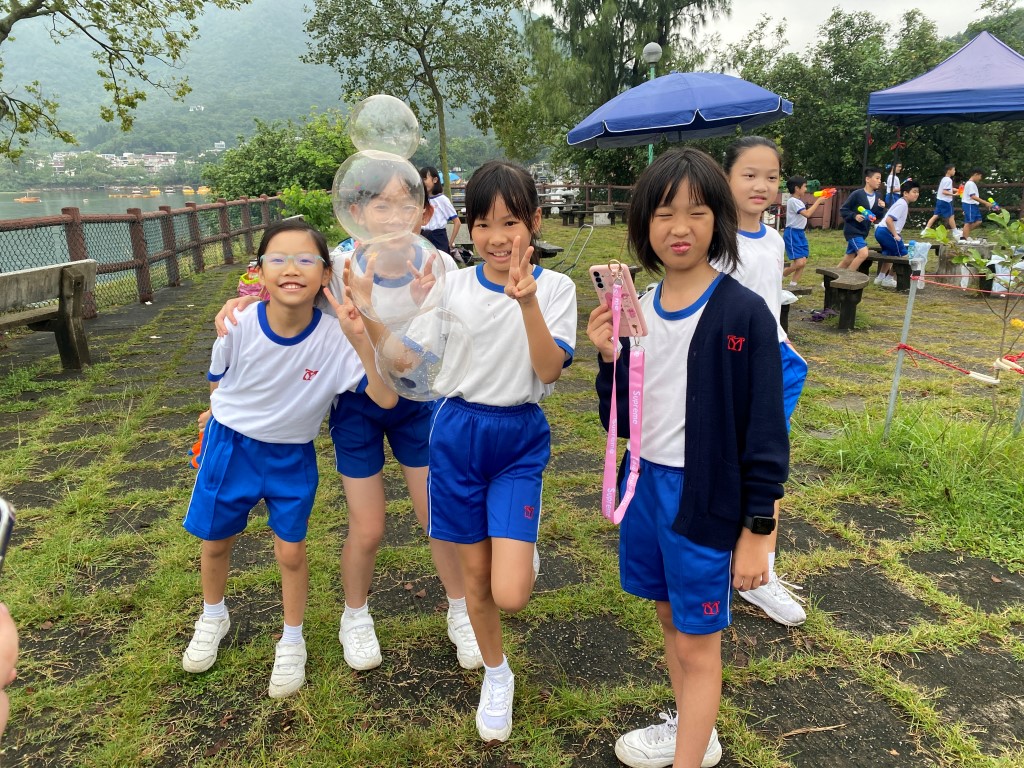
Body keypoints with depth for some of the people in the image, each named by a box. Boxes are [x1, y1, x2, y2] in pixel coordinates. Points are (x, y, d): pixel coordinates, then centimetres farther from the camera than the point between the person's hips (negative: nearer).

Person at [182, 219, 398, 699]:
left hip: (293, 456, -1)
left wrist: (360, 338, -42)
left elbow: (385, 398, -34)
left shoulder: (335, 338, -26)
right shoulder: (238, 325, -23)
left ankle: (292, 642, 35)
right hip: (230, 444, 1)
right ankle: (213, 619, 50)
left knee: (291, 552, 8)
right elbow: (218, 380, -1)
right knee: (215, 541, 18)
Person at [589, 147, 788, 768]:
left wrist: (758, 530, -11)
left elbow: (765, 430, -12)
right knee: (671, 618, 23)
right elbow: (622, 419, 6)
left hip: (707, 499, -6)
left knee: (697, 643, 7)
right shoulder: (637, 310, 2)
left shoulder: (744, 313, -14)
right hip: (645, 485, 6)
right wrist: (610, 358, -11)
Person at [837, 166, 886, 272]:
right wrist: (854, 216, -23)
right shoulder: (857, 194, -14)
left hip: (863, 231, 7)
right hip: (852, 230, -7)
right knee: (863, 253, -21)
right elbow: (843, 210, -10)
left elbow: (878, 217, 10)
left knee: (848, 259, 10)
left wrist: (881, 208, -8)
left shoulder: (877, 196, 5)